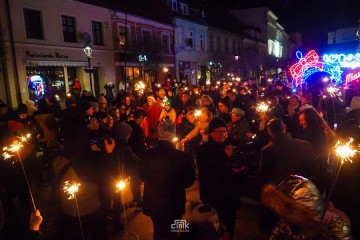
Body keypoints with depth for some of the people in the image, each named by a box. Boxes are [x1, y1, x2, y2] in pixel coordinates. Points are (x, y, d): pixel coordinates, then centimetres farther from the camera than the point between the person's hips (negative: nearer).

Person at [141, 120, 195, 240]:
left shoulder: (149, 154, -20)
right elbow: (189, 181, -11)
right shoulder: (181, 156, -26)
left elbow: (143, 177, -4)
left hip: (153, 203, 2)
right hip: (174, 203, -2)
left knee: (158, 230, 27)